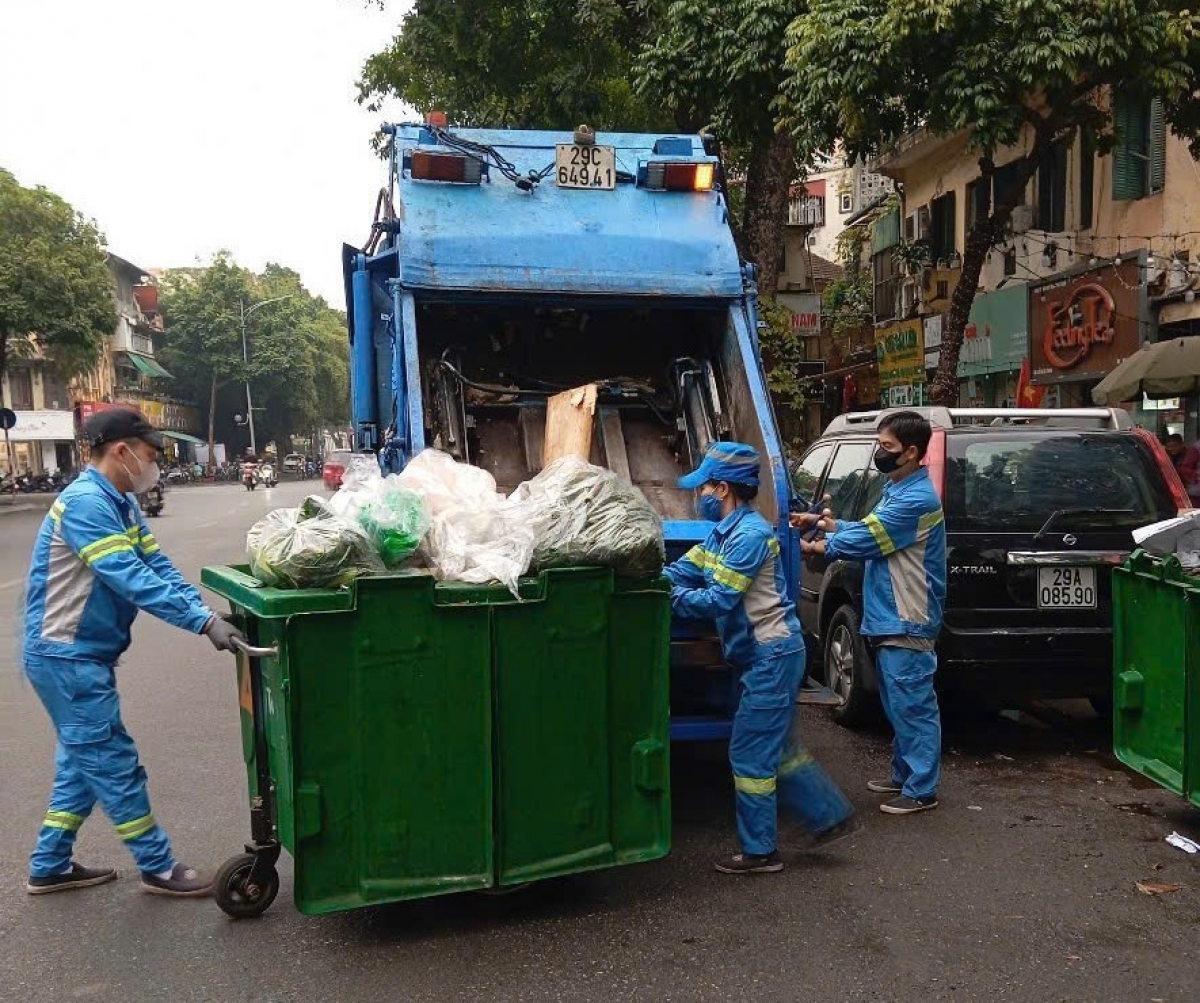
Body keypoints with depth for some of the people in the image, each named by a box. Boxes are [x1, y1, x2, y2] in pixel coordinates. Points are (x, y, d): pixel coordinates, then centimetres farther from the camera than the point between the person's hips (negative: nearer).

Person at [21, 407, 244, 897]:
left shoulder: (121, 503, 9)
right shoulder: (85, 503, -22)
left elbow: (156, 565, 3)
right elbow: (133, 579, -30)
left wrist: (204, 611, -11)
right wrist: (203, 622, -32)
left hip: (83, 655, 10)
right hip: (68, 658, -10)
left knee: (83, 761, 18)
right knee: (114, 764, 0)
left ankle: (50, 866, 30)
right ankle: (158, 867, 10)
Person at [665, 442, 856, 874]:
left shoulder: (750, 535, -20)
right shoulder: (723, 532, 11)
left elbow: (717, 600, -23)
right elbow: (682, 571, 8)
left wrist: (666, 596, -14)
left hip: (771, 655, -10)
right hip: (765, 655, 10)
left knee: (749, 753, -1)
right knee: (778, 746, 18)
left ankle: (759, 851, 11)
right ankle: (831, 815, 29)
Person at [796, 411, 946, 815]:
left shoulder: (915, 499, -20)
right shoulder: (897, 490, 13)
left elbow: (862, 541, -19)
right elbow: (868, 530, 18)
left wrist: (809, 546, -7)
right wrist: (824, 522, 6)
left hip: (906, 623, -10)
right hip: (891, 619, 10)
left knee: (913, 706, -1)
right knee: (899, 706, 19)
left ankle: (921, 790, 8)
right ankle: (905, 775, 31)